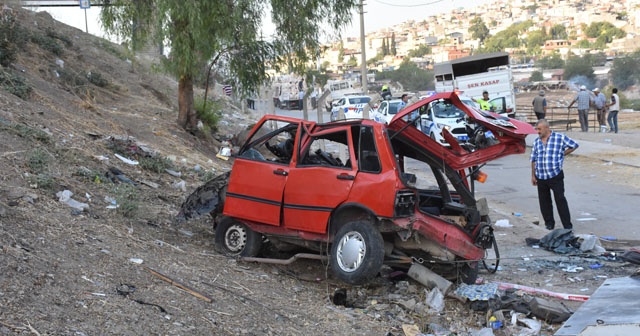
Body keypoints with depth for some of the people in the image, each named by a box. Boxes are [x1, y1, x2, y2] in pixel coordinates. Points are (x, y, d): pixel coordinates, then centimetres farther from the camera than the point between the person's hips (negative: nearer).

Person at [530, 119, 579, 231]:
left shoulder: (560, 138, -4)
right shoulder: (536, 142, 10)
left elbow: (574, 145, 5)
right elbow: (533, 159, 13)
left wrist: (562, 154, -1)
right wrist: (533, 175, 11)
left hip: (555, 175, -5)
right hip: (540, 177, 5)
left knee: (560, 200, -6)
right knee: (544, 201, 10)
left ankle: (567, 225, -2)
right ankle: (549, 222, 24)